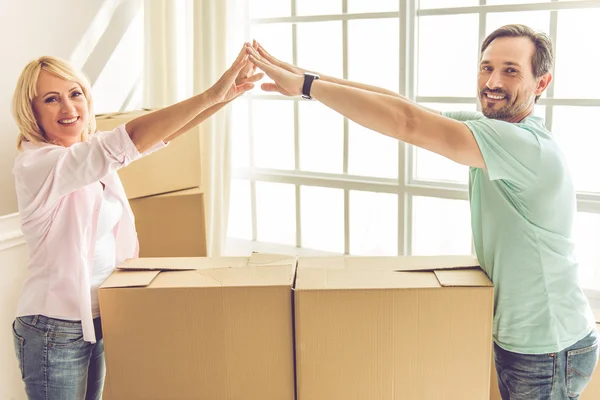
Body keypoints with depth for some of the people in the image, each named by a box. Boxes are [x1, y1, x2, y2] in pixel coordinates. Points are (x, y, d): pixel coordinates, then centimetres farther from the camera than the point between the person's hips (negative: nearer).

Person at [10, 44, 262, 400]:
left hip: (101, 319, 7)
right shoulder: (35, 164, -20)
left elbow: (162, 134, -4)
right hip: (56, 330, -7)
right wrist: (211, 94, -34)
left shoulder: (92, 151, 4)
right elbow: (131, 139, -32)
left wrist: (226, 95, -18)